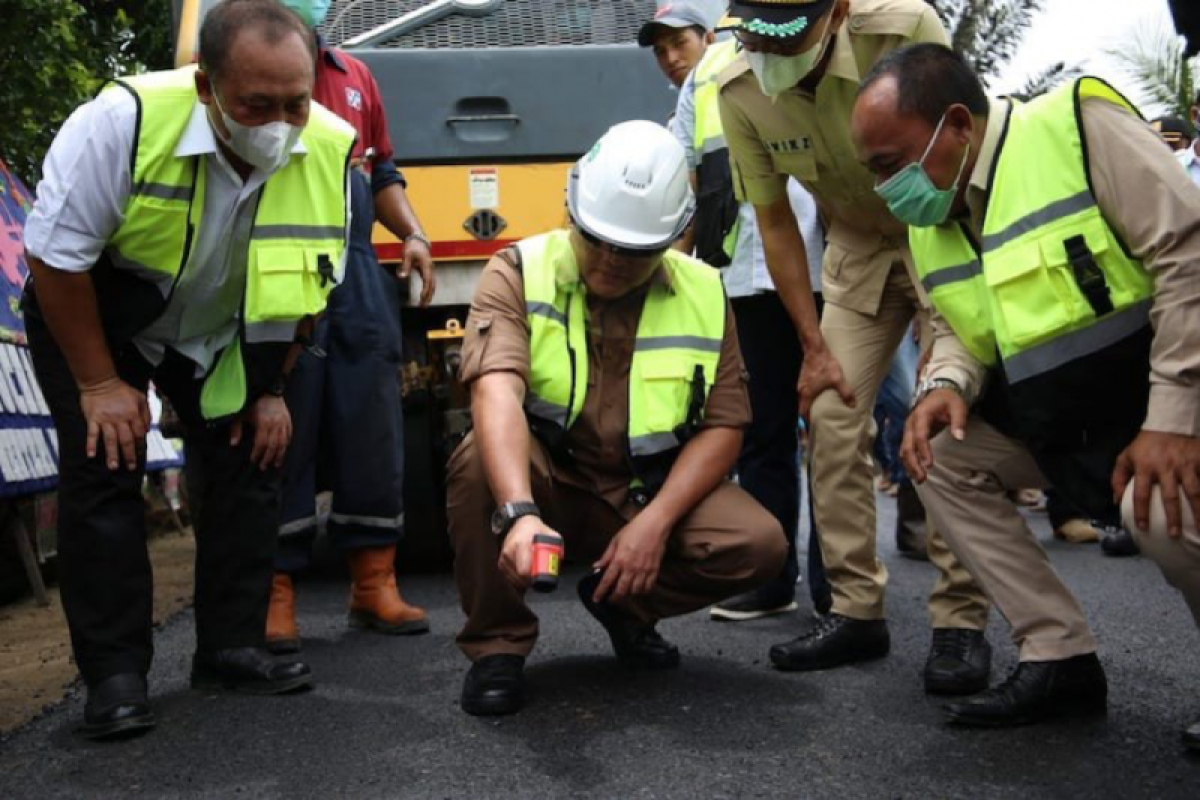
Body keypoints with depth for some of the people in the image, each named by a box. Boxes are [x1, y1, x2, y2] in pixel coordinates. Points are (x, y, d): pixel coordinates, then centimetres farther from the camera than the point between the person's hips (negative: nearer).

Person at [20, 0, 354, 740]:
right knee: (105, 470, -13)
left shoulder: (329, 151, -23)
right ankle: (115, 672, -4)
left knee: (251, 466, -1)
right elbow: (57, 257, -24)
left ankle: (231, 650, 11)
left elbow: (309, 285, -5)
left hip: (220, 336, 4)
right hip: (90, 316, -4)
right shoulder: (123, 122, -36)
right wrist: (99, 384, -19)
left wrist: (272, 389, -3)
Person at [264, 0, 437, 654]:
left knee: (372, 434, 5)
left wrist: (412, 235, 12)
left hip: (358, 275, 5)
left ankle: (374, 583, 15)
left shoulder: (354, 77, 18)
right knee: (284, 438, -3)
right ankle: (275, 594, 6)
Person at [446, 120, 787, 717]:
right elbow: (497, 392, -30)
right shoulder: (519, 273, -13)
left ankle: (620, 602, 9)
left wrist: (655, 522, -20)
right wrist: (521, 514, -48)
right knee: (479, 460, -34)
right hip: (545, 482, -2)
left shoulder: (703, 295, -2)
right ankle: (497, 645, -12)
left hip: (649, 490, 3)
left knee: (758, 546, -21)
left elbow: (723, 426, -4)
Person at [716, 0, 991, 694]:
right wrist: (815, 345, -6)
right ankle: (857, 610, 7)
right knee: (833, 419, -4)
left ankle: (962, 620, -6)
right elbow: (776, 224, -6)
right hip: (858, 247, 4)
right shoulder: (740, 92, -17)